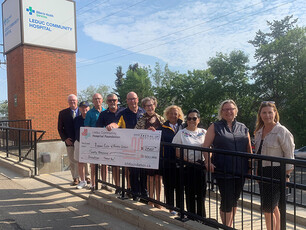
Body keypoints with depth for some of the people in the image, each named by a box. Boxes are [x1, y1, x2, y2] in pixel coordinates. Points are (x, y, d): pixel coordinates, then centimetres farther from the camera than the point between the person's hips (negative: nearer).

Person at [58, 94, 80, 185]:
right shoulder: (63, 113, 3)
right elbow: (60, 128, 6)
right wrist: (65, 138, -6)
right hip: (69, 141, 1)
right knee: (72, 161, 8)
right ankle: (75, 178, 21)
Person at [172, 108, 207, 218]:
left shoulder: (204, 132, 8)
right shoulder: (181, 133, 0)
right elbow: (176, 151, -3)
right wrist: (186, 159, -13)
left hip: (201, 165, 2)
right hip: (187, 166, -2)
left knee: (201, 192, 7)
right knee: (190, 192, 6)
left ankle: (202, 216, 24)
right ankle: (191, 216, 23)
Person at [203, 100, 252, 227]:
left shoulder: (243, 128, 13)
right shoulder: (215, 127, 2)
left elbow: (249, 149, 16)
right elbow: (206, 146, -3)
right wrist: (208, 162, -16)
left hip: (240, 171, 4)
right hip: (223, 171, -4)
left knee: (234, 199, 15)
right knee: (227, 200, -3)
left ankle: (229, 224, 34)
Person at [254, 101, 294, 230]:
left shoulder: (282, 131, -11)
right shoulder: (259, 131, 9)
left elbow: (289, 155, -11)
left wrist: (287, 176, -13)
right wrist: (257, 172, 16)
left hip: (276, 172, -7)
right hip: (262, 172, 7)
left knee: (268, 208, -3)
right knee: (273, 207, 17)